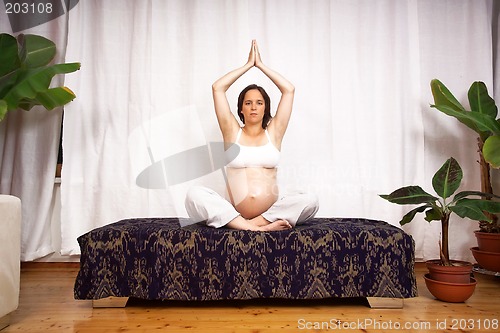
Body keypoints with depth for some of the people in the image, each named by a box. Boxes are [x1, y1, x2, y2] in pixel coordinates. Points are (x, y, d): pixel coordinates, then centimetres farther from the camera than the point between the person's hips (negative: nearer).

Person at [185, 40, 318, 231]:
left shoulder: (273, 132, 12)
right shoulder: (232, 132, 11)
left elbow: (289, 90, 8)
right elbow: (217, 88, 6)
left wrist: (260, 64, 15)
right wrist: (248, 64, 14)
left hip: (270, 209, 1)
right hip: (234, 210, 0)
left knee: (310, 200, -25)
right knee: (194, 195, -27)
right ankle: (256, 228, -32)